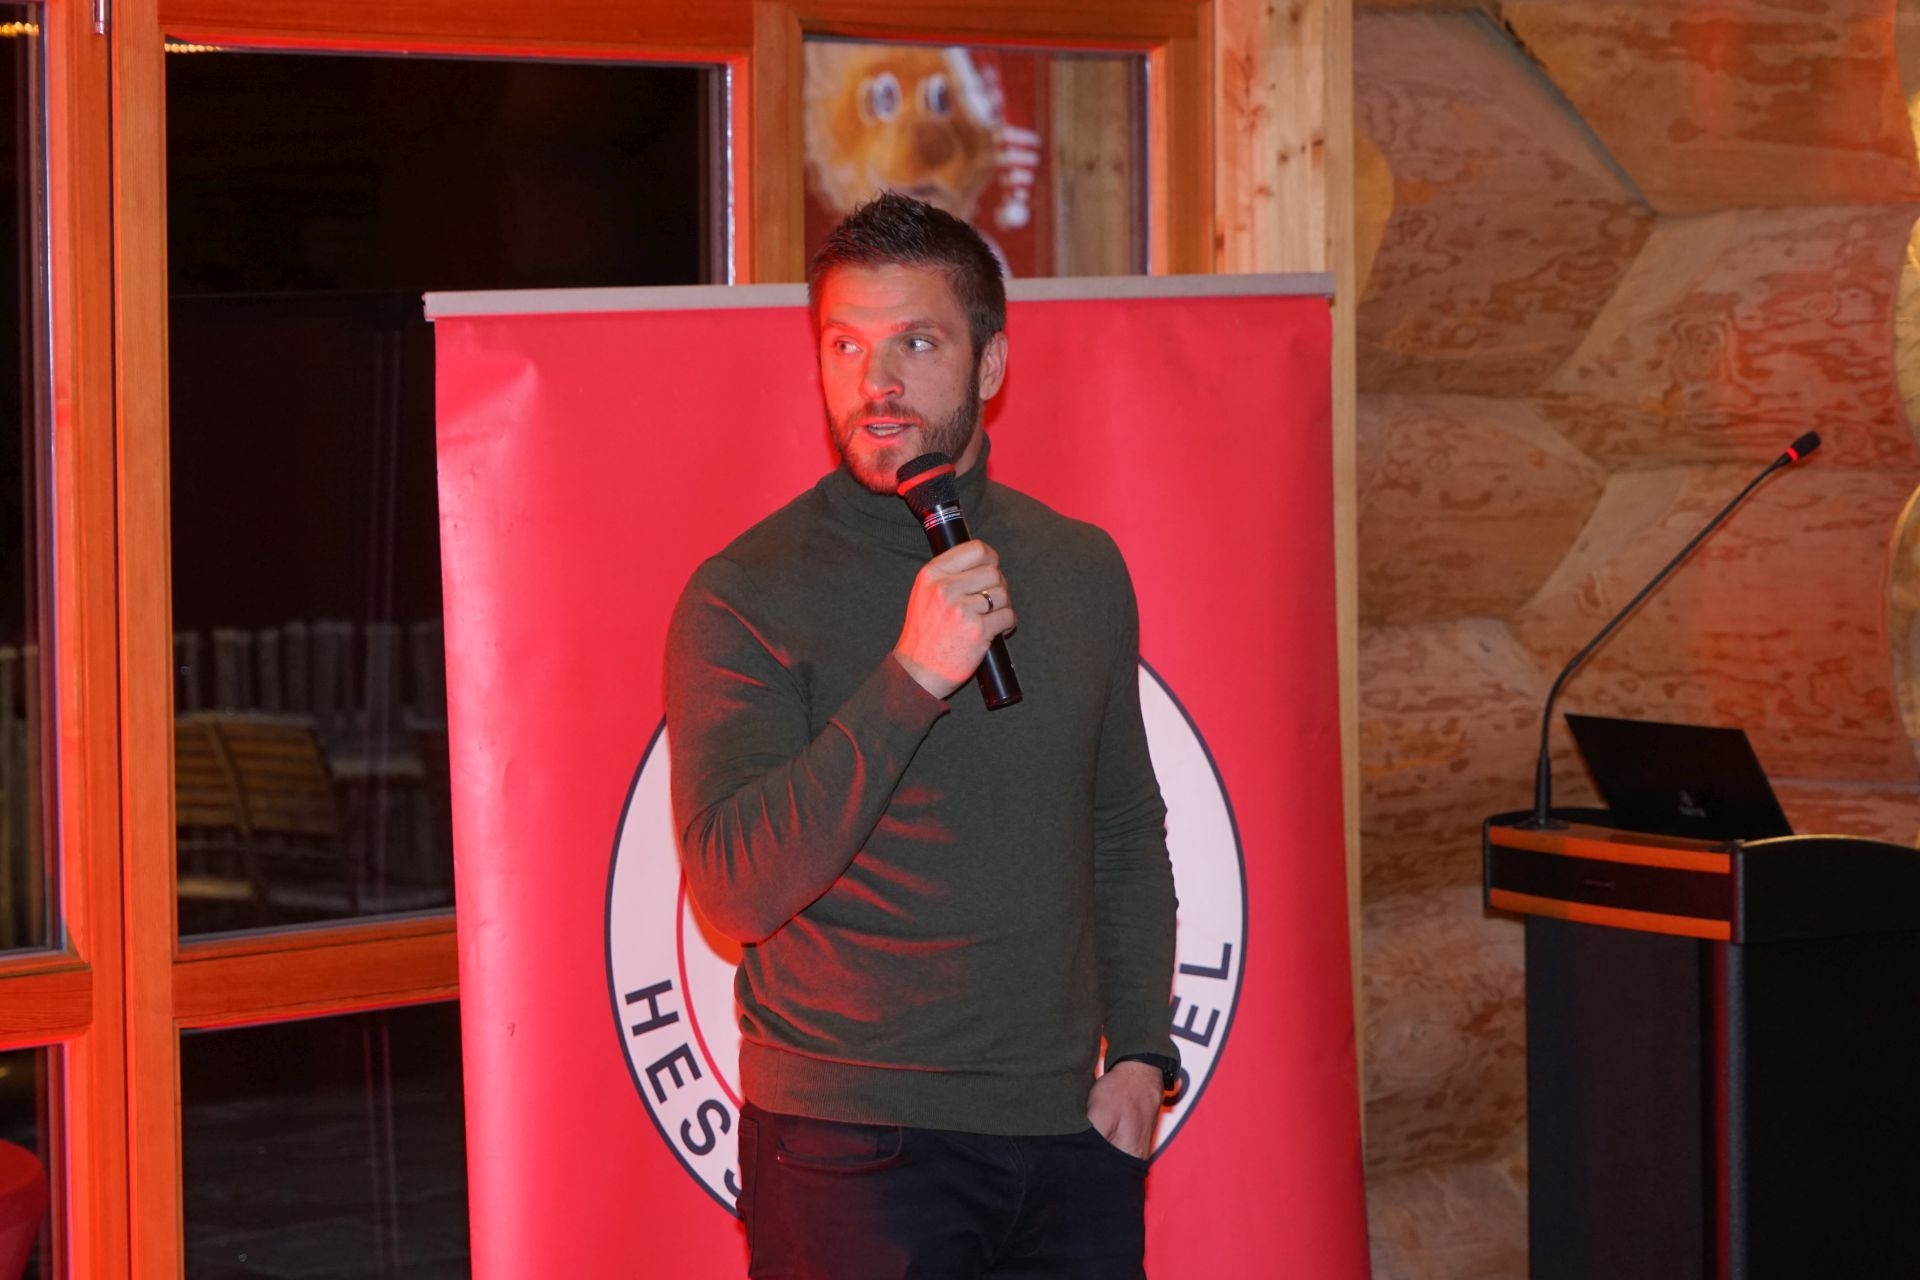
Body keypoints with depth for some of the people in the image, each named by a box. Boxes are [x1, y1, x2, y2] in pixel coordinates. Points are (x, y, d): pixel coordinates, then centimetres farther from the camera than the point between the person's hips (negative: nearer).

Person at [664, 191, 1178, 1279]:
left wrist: (1141, 1052, 6)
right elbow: (735, 892, -18)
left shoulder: (1083, 568, 8)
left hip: (1069, 1138, 4)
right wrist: (911, 679, -24)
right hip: (853, 1148, -4)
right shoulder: (747, 597, -8)